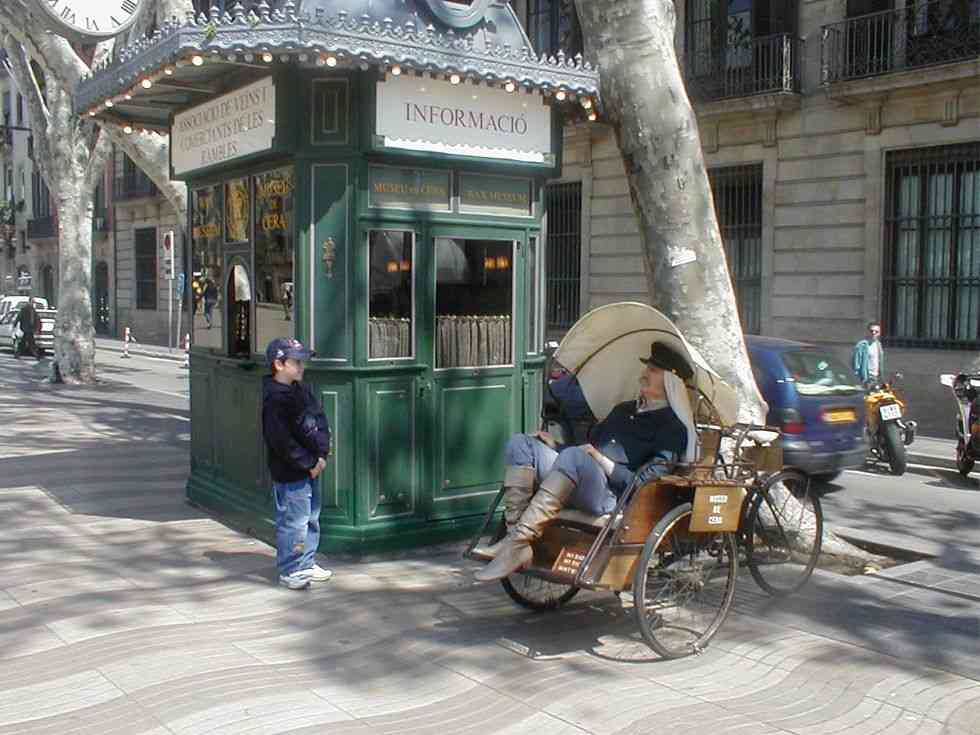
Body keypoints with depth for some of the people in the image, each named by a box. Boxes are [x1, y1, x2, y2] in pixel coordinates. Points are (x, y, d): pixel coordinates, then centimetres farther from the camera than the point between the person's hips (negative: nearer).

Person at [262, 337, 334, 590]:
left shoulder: (302, 390, 8)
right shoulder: (274, 399, -19)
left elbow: (320, 420, 10)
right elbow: (281, 441, -22)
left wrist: (322, 455, -3)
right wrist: (309, 463, -17)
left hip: (311, 468, 9)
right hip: (289, 473, -9)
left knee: (311, 518, 18)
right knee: (293, 521, -2)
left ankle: (307, 564, 32)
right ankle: (289, 571, 12)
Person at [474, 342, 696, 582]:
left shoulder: (672, 428, 2)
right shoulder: (623, 409, 28)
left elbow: (645, 483, -9)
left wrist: (604, 463, -14)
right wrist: (555, 446, 16)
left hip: (610, 497, -8)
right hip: (575, 485, 8)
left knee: (574, 456, -37)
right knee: (520, 443, -8)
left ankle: (517, 543, -40)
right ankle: (515, 535, -23)